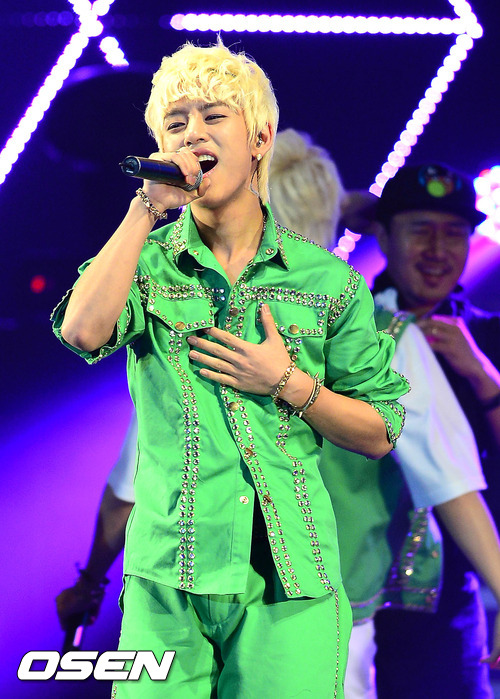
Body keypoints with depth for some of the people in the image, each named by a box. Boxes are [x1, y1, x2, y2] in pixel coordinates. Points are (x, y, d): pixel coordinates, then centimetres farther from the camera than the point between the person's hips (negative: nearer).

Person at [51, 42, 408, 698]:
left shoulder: (329, 280, 7)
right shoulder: (145, 263, 8)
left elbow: (380, 433, 10)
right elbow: (83, 330, -16)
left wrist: (291, 385, -7)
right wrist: (149, 205, -11)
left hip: (290, 580, 0)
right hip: (167, 579, 0)